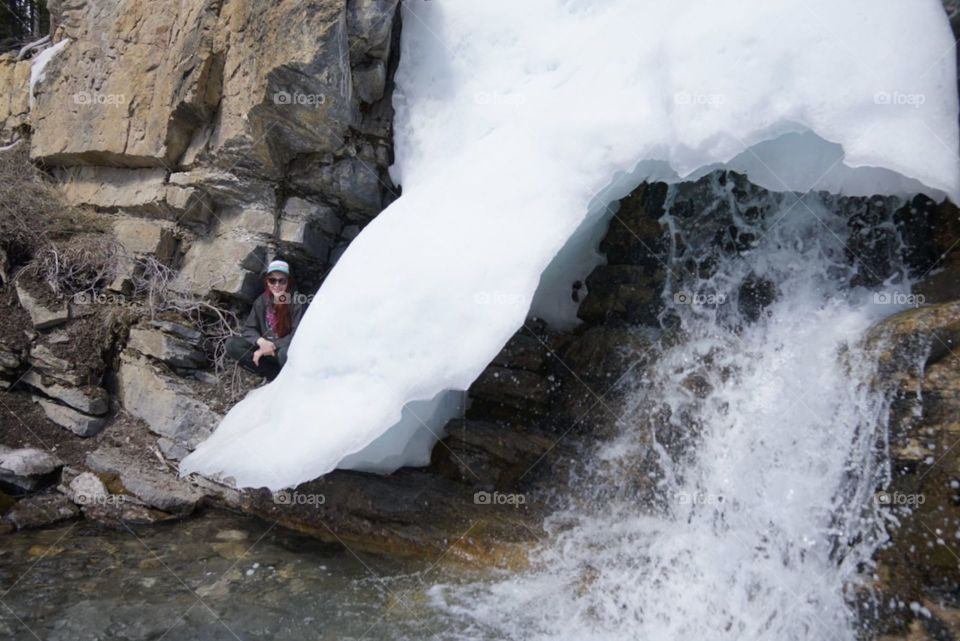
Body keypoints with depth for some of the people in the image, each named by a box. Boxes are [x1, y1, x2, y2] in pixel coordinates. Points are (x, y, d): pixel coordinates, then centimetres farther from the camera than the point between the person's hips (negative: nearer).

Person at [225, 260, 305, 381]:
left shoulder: (297, 302, -13)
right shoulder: (261, 301, 0)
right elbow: (248, 329, 0)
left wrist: (272, 346, -23)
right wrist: (261, 341, -22)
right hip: (265, 347, 5)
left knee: (286, 353, -41)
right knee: (232, 344, -16)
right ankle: (276, 375, -16)